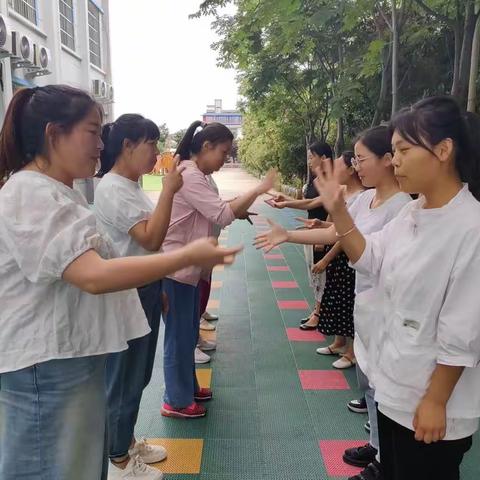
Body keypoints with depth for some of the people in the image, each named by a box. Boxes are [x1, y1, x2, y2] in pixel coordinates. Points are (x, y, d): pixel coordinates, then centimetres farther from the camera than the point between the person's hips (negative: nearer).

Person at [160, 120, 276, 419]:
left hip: (188, 267, 10)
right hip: (176, 269, -10)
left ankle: (188, 387, 34)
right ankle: (177, 401, 17)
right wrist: (259, 189, -22)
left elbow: (215, 214, 14)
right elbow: (223, 215, -25)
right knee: (179, 335, 2)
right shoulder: (189, 176, -19)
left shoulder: (196, 176, 15)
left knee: (189, 333, 19)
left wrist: (241, 210, 1)